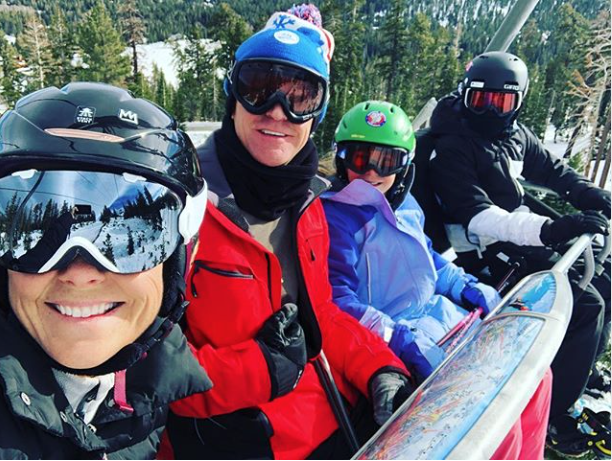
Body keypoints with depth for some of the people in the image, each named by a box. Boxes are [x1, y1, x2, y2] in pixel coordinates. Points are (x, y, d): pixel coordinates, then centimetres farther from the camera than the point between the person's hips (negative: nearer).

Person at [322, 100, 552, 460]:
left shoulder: (406, 205, 9)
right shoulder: (336, 217, -15)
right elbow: (336, 301, -22)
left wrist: (469, 287, 10)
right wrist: (402, 339, -28)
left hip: (439, 315, 9)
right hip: (393, 343, -9)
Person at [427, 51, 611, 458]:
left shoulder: (515, 134, 9)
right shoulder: (452, 149, -15)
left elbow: (550, 169, 25)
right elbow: (477, 217, -28)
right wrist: (548, 229, -39)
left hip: (525, 241, 9)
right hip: (489, 258, -9)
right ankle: (551, 416, -8)